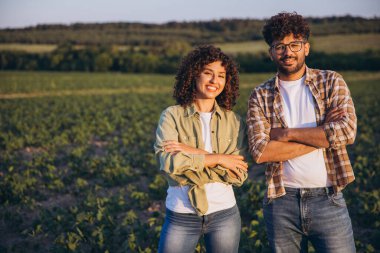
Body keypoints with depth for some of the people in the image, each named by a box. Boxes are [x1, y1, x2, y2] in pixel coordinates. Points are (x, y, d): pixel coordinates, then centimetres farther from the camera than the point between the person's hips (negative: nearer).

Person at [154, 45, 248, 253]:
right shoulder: (172, 115, -4)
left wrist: (194, 154, -15)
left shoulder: (234, 121, 1)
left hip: (224, 213, 2)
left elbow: (239, 175, -8)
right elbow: (168, 163, -18)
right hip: (181, 215, -1)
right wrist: (218, 158, -15)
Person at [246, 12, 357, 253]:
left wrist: (288, 133, -13)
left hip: (328, 199, -1)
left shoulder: (331, 82, 2)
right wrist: (321, 138, -13)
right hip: (281, 201, 1)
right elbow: (260, 151, -12)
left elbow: (347, 131, -14)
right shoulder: (260, 96, 1)